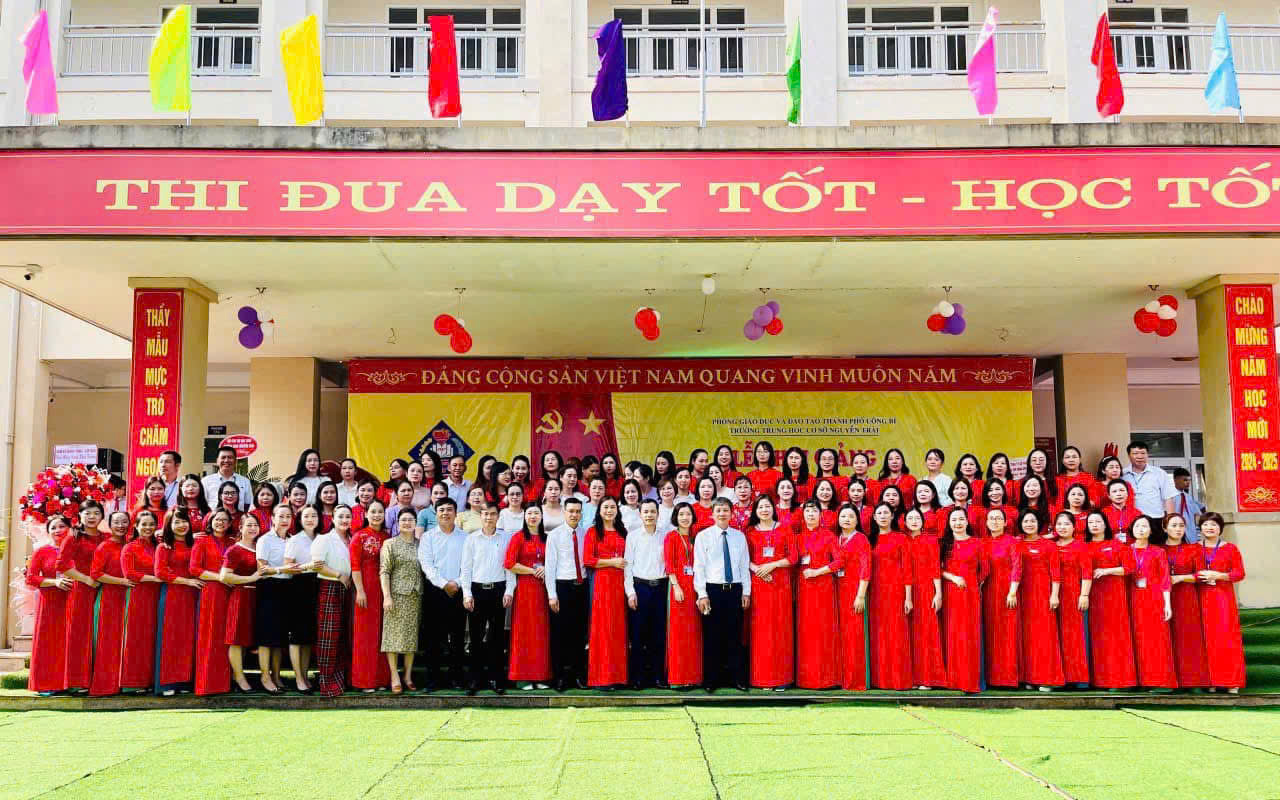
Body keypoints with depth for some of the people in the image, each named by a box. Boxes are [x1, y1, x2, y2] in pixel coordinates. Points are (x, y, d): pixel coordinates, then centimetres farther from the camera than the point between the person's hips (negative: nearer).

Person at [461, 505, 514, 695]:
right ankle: (475, 678, 9)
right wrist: (467, 594, -2)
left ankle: (496, 678, 10)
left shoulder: (505, 539, 5)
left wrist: (509, 591, -3)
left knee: (497, 635, 3)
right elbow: (466, 567, 4)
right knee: (476, 635, 2)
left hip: (498, 589, 0)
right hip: (477, 589, 0)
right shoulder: (472, 539, 5)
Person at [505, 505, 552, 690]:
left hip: (542, 588, 4)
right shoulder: (518, 536, -1)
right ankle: (522, 676, 4)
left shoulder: (546, 538, 12)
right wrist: (532, 571, -9)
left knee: (542, 631, 4)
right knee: (523, 631, -2)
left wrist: (545, 570, -3)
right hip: (523, 588, -4)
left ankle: (540, 676, 9)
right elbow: (509, 564, -8)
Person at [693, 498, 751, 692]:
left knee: (735, 636, 6)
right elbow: (698, 567, -3)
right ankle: (710, 681, 11)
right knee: (711, 637, 2)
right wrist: (702, 595, -9)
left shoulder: (739, 536, 9)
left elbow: (745, 566, 10)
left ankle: (737, 679, 15)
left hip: (735, 590, 2)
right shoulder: (703, 536, 0)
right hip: (712, 590, -2)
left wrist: (746, 592, 5)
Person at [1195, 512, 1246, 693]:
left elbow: (1240, 574, -1)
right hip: (1203, 598, 2)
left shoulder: (1230, 548, 3)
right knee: (1208, 639, 0)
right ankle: (1211, 681, 6)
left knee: (1227, 637, -5)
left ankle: (1232, 682, 0)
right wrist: (1198, 576, -5)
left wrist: (1217, 575, -13)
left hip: (1224, 597, -2)